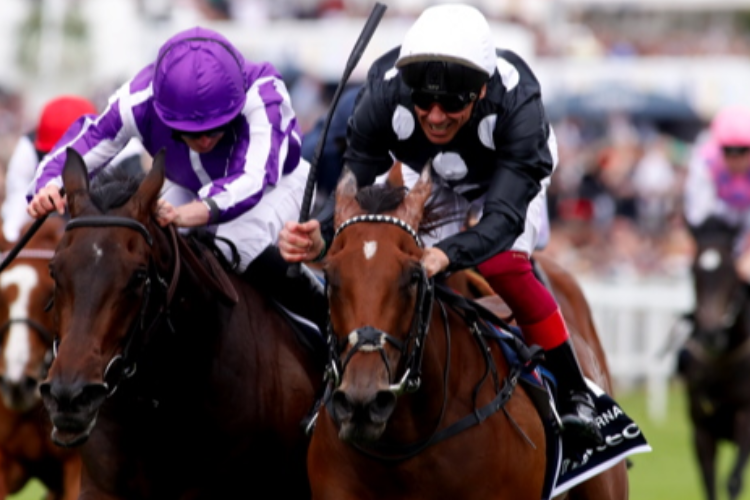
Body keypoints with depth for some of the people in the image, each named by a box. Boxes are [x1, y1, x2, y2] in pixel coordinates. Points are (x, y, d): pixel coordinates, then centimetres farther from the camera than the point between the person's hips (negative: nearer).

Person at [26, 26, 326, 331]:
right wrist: (50, 188, -50)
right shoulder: (139, 101, -33)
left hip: (275, 182, -4)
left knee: (239, 242, -34)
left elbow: (252, 180, -53)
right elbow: (72, 156, -26)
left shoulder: (262, 93, -42)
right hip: (189, 188, 4)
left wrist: (186, 214, -71)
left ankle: (325, 315, -14)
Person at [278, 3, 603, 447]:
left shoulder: (518, 104, -43)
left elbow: (504, 215, -48)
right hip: (425, 179, 2)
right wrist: (321, 240, -55)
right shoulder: (383, 97, -37)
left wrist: (445, 255, -67)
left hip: (512, 170, -2)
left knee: (504, 267, -21)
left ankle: (574, 393, -6)